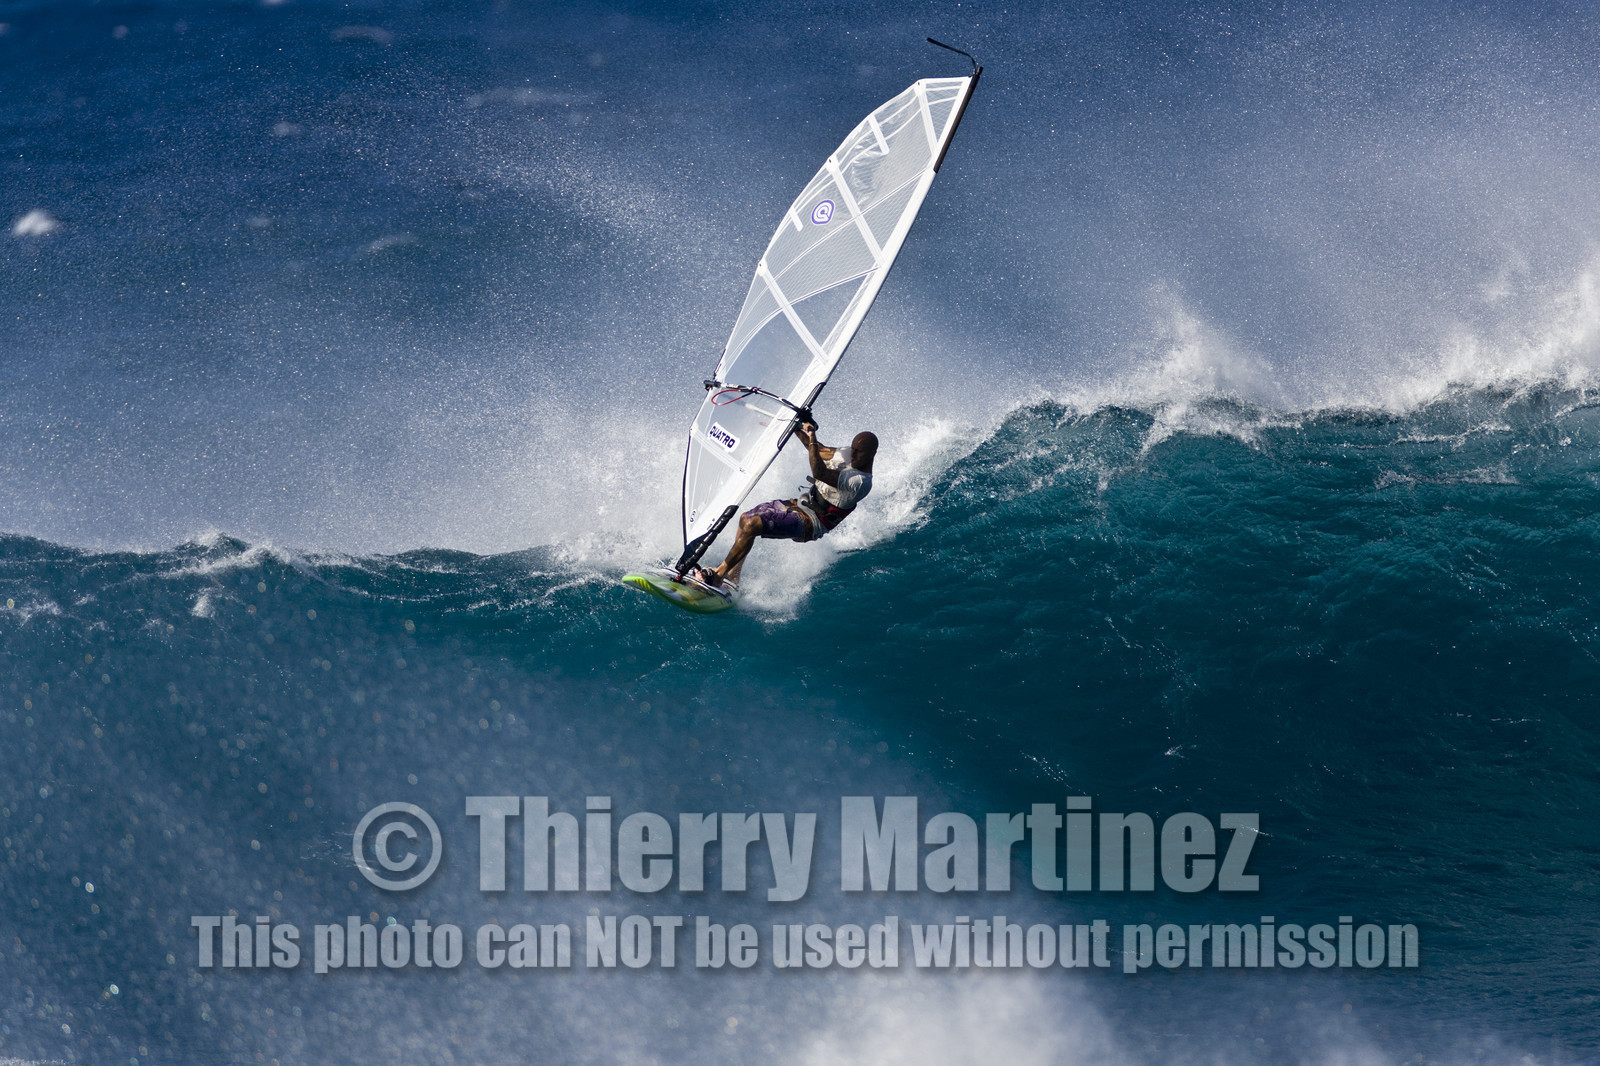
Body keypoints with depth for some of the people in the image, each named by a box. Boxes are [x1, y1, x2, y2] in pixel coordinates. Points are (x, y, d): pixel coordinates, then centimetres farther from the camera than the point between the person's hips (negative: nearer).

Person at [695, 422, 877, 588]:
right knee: (745, 518, 15)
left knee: (751, 525, -23)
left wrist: (812, 440, -37)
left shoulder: (861, 481, -26)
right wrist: (798, 431, 3)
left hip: (810, 522, -10)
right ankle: (732, 578, 18)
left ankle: (717, 575, -14)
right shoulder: (848, 455, 2)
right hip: (799, 503, 10)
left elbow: (820, 473, -35)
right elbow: (819, 450, 16)